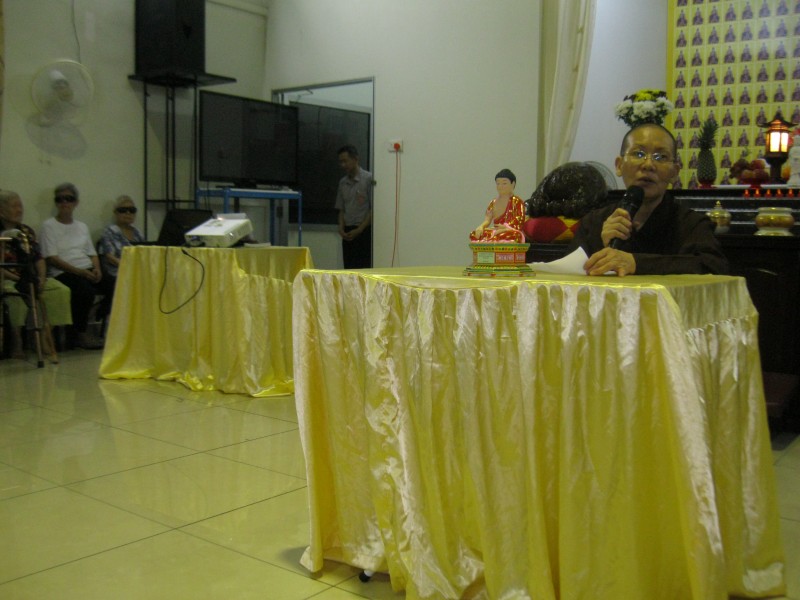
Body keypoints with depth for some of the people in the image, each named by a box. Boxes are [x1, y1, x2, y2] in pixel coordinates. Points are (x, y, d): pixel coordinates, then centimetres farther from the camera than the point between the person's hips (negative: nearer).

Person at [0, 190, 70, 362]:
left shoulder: (27, 231, 18)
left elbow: (38, 258, 13)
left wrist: (41, 278, -4)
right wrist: (17, 279, -20)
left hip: (30, 279, 5)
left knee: (60, 291, -20)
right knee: (15, 294, -37)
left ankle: (45, 335, -21)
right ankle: (16, 342, -25)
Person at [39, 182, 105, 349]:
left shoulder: (82, 226, 23)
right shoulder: (49, 226, 6)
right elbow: (52, 258, -5)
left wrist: (97, 269, -3)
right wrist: (79, 271, -16)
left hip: (88, 271, 5)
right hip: (63, 273, -5)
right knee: (86, 291, -36)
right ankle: (80, 334, -18)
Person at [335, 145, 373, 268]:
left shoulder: (368, 179, -6)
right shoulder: (343, 182, 13)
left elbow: (373, 209, -9)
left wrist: (359, 230, -13)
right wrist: (341, 228, -1)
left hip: (364, 231, -6)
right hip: (348, 234, 6)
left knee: (363, 269, -10)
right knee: (349, 269, 5)